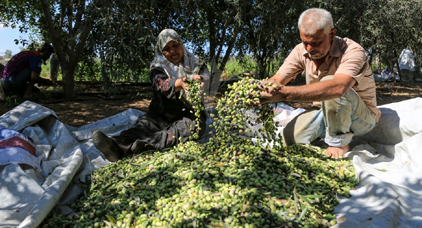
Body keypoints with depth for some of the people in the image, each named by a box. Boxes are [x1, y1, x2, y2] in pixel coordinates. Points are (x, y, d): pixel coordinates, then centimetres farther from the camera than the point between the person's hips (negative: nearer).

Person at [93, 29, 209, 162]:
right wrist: (179, 83, -39)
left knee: (193, 125, -33)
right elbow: (162, 85, -15)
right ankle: (116, 144, -56)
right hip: (161, 115, 1)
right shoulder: (158, 67, 7)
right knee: (145, 124, -27)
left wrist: (197, 80, -34)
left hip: (190, 115, -1)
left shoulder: (196, 64, 11)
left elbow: (206, 79, -8)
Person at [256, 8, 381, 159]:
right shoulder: (302, 51, -9)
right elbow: (277, 80, -13)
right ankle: (326, 133, 9)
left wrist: (286, 93, -57)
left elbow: (337, 87, -48)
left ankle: (340, 142, -14)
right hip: (325, 112, 5)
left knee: (330, 86, -34)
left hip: (362, 117, -4)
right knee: (290, 136, -20)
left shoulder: (353, 52, -28)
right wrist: (264, 87, -39)